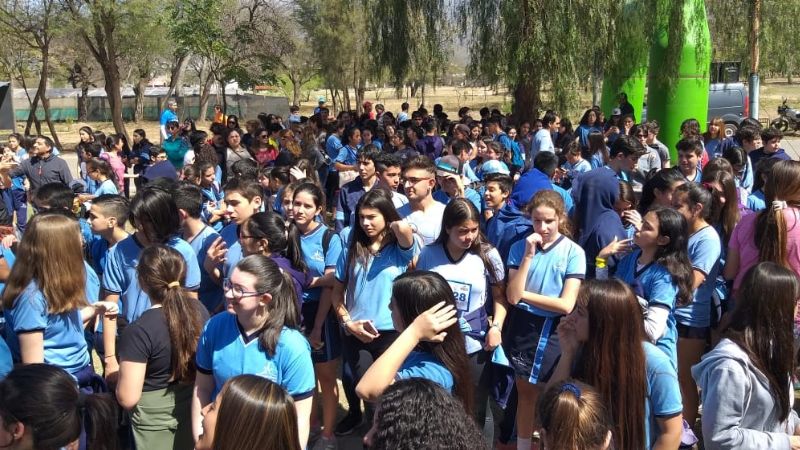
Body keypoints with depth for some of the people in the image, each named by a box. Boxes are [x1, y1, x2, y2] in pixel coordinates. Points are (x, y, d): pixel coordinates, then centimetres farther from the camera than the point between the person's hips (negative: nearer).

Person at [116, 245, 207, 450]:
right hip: (192, 405, 5)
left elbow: (128, 398, -23)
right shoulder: (199, 309, -10)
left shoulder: (138, 331, -27)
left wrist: (118, 378, -3)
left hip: (154, 414, -4)